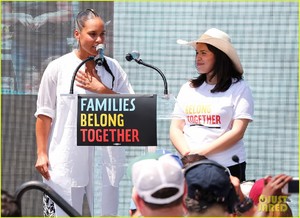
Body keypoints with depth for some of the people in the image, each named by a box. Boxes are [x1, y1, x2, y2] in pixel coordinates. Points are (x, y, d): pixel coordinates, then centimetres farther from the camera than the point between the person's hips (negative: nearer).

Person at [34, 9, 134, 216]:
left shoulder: (113, 68, 7)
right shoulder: (58, 68, 1)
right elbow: (44, 114, 3)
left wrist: (101, 89, -7)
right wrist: (42, 153, -2)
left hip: (105, 159, 2)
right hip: (66, 161, -2)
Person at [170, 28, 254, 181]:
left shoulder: (239, 88, 1)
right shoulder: (188, 89, 16)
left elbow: (237, 132, -7)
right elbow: (175, 128, 11)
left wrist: (202, 151, -15)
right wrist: (188, 153, -9)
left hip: (228, 168, -4)